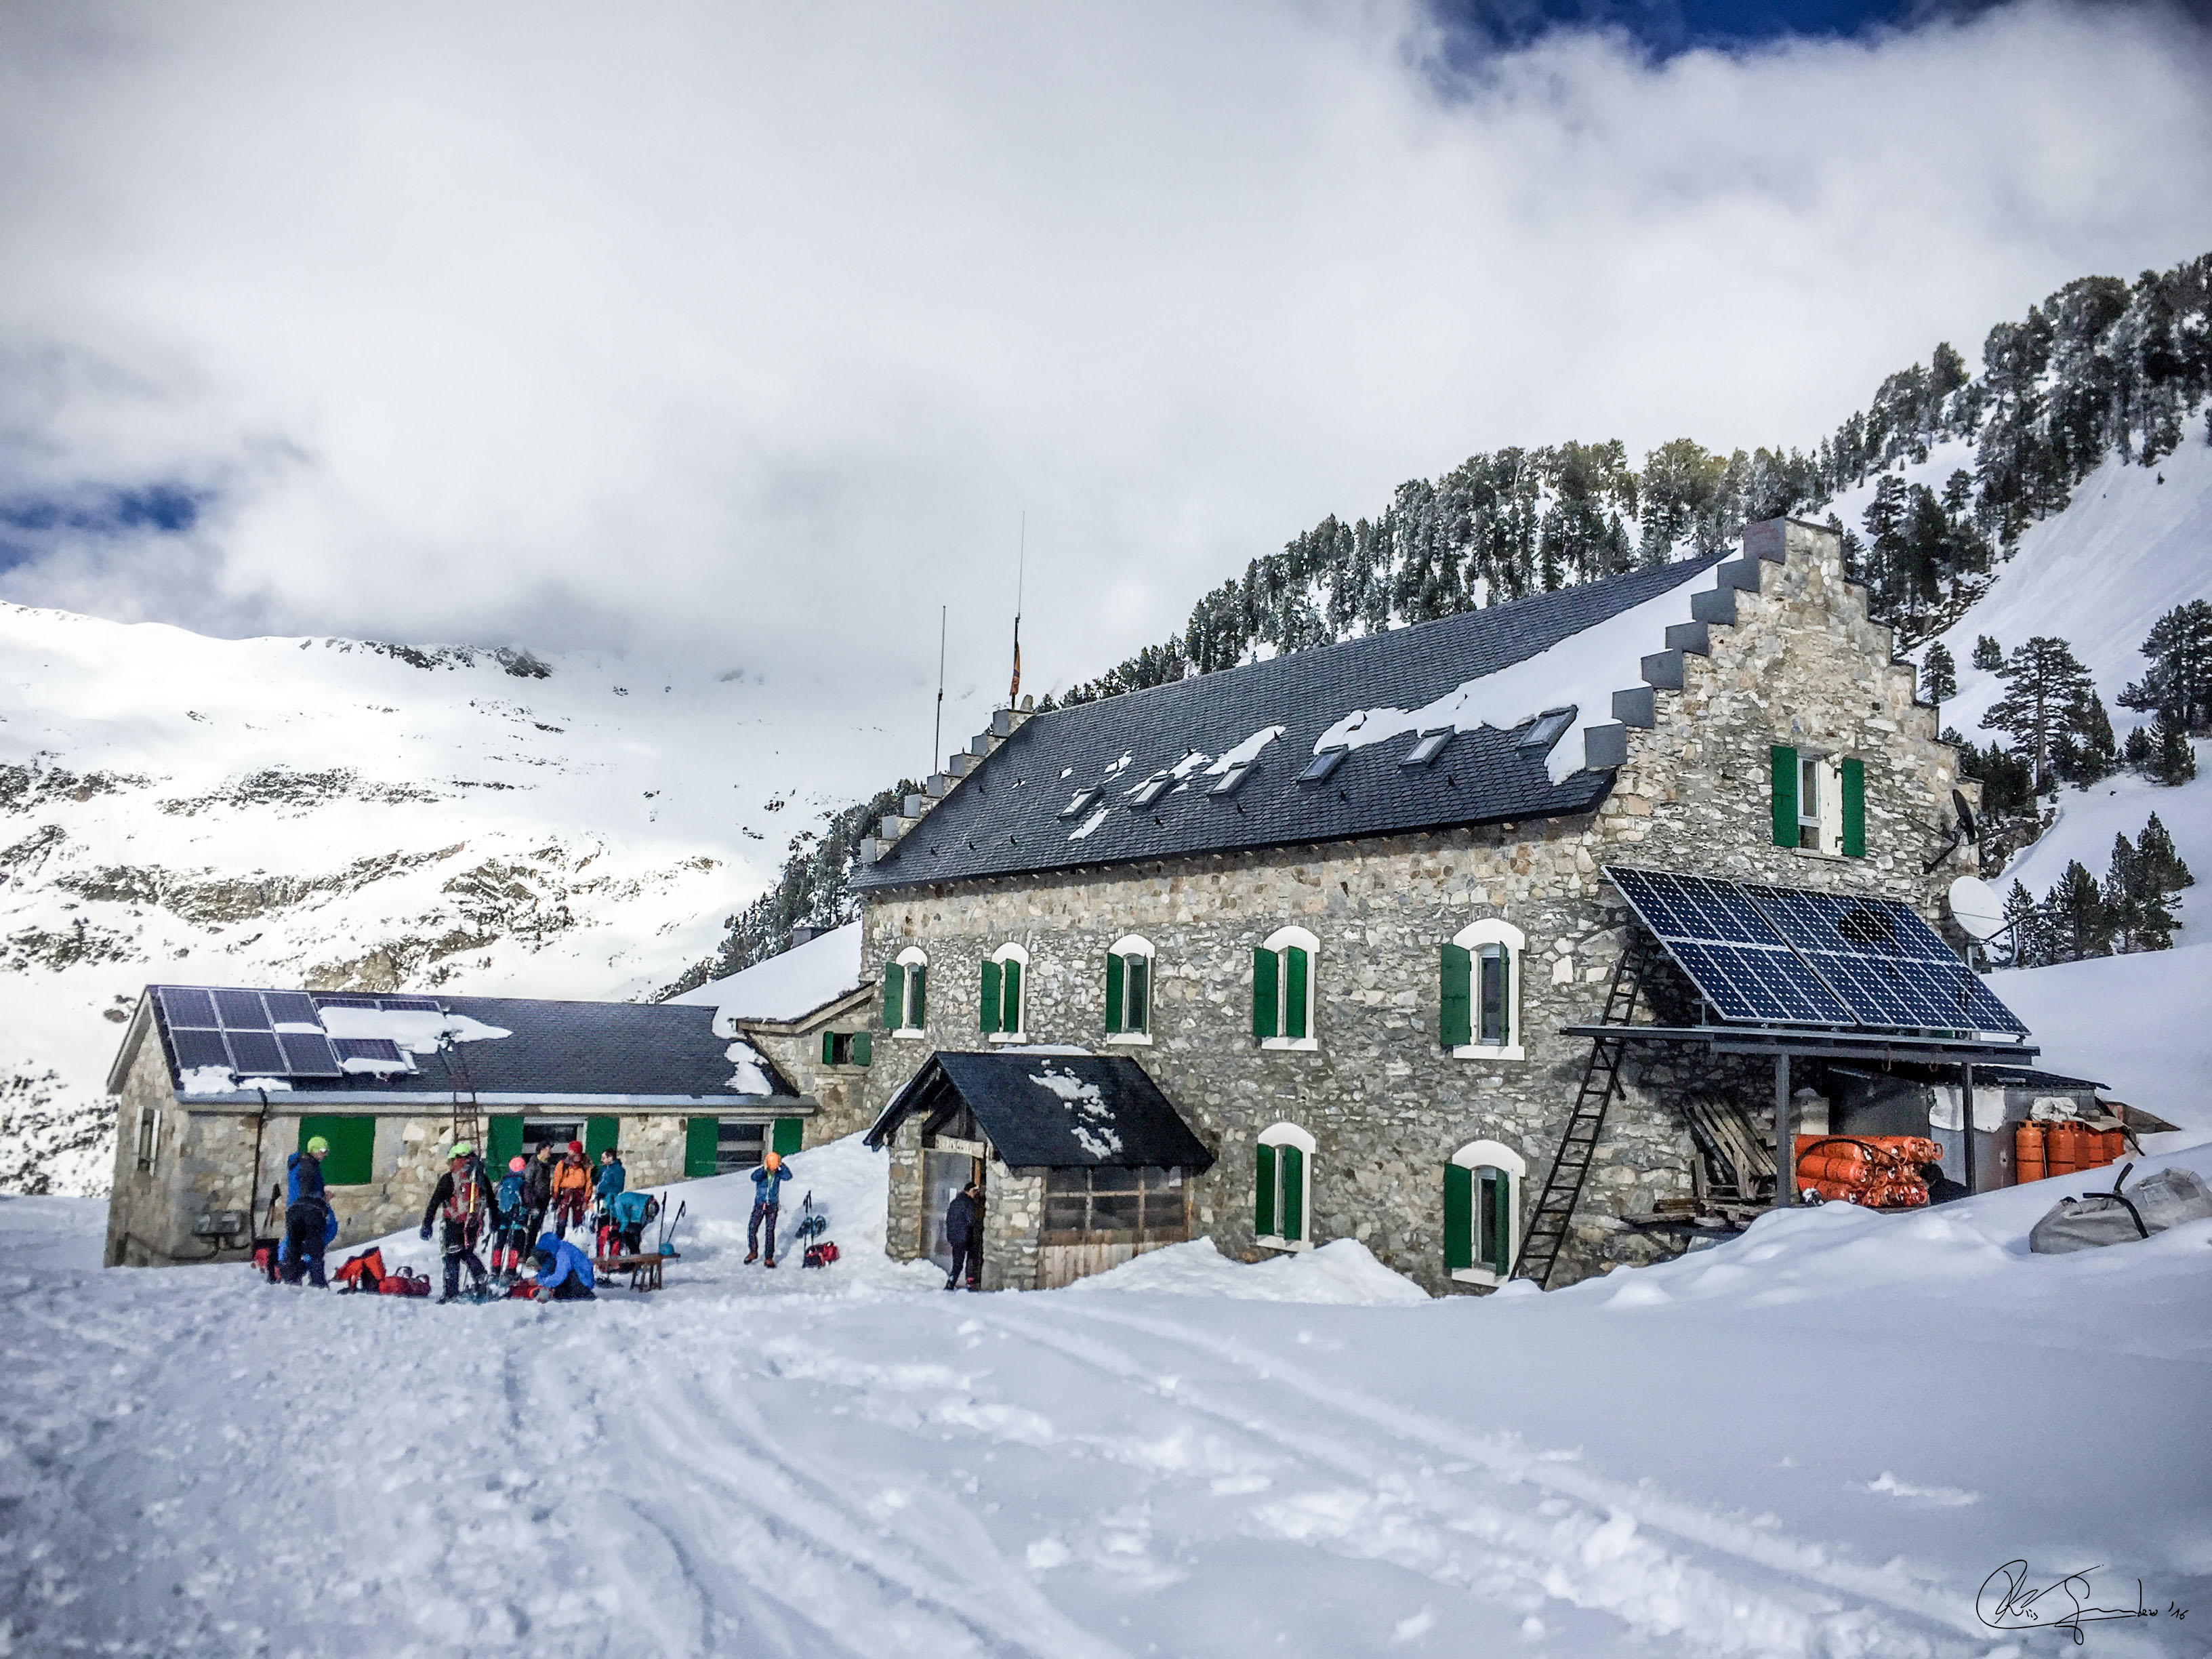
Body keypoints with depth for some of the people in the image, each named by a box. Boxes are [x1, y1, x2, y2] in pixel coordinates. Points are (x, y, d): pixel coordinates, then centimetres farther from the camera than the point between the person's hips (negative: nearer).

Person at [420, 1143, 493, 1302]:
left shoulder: (449, 1178, -5)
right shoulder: (481, 1177, 10)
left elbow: (435, 1202, -7)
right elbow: (491, 1202, 17)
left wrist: (427, 1224, -4)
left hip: (455, 1225, -5)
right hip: (474, 1224, 5)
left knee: (452, 1256, 0)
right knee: (468, 1253, 21)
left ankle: (451, 1292, -4)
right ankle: (480, 1278, 2)